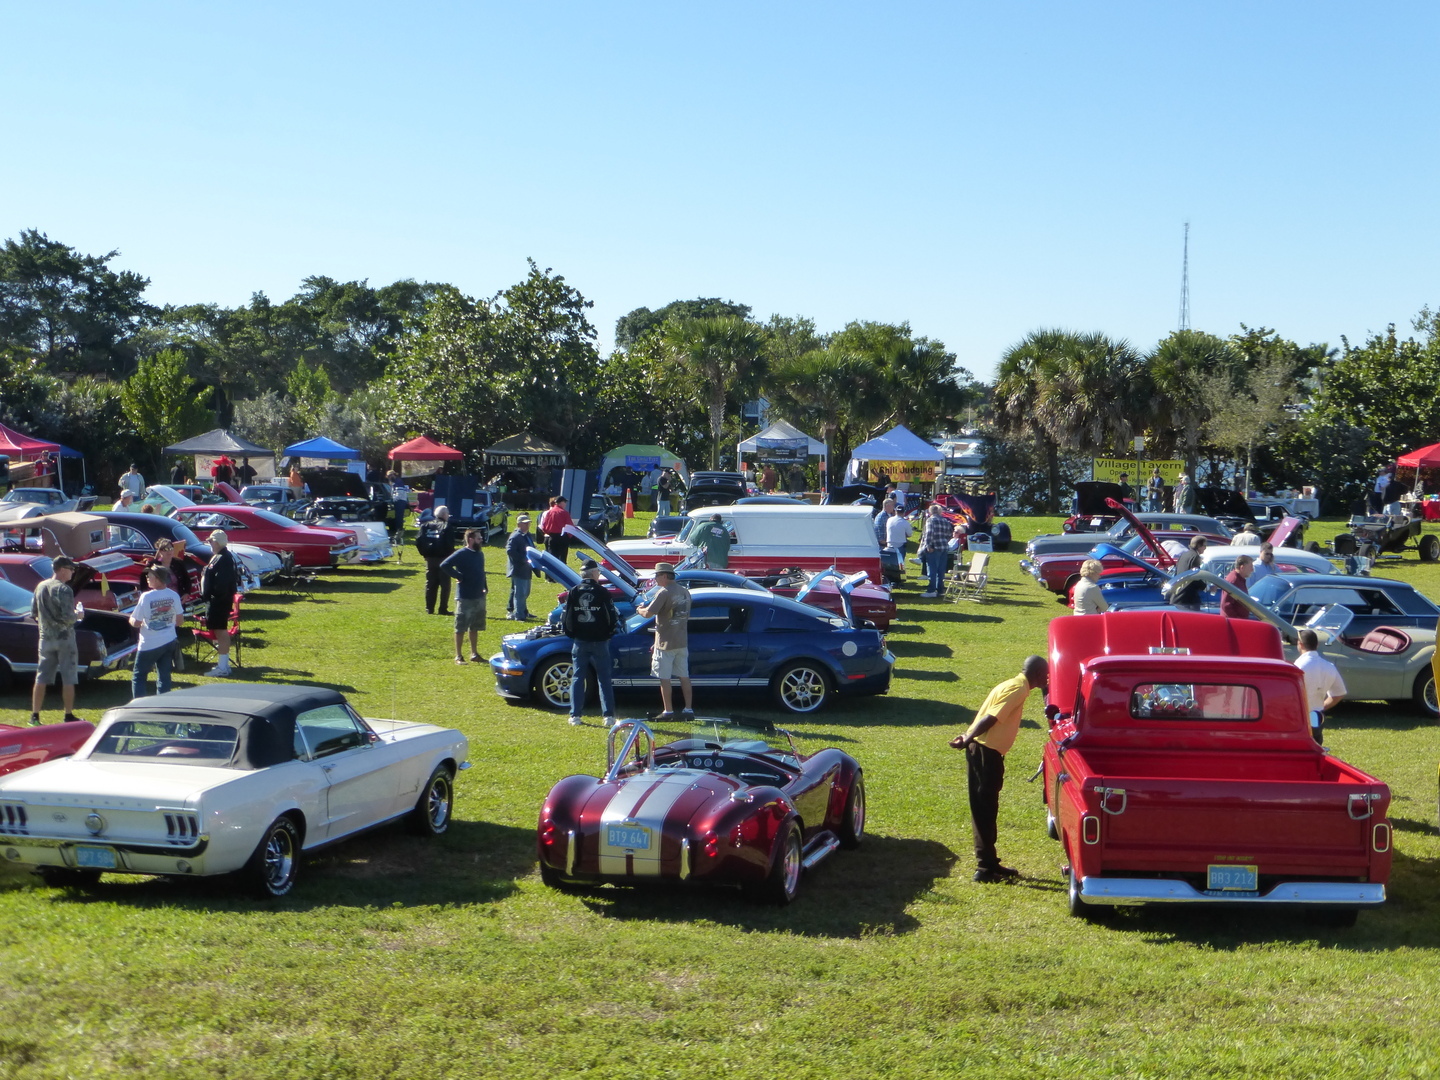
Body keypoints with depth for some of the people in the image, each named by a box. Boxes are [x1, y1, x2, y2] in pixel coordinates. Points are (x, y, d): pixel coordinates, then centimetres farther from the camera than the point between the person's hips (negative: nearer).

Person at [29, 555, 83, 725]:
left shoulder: (40, 587, 7)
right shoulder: (64, 589, -15)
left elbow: (34, 614, 12)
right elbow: (68, 618, -21)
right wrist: (77, 614, -1)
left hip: (46, 639, 6)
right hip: (64, 638, -6)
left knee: (41, 678, 9)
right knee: (68, 679, 2)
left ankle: (34, 715, 10)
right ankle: (69, 716, 5)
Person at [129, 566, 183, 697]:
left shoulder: (146, 597, -17)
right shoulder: (174, 595, -3)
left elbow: (136, 623, -12)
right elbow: (180, 620, 5)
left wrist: (131, 619, 9)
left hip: (149, 644, -4)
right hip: (169, 642, 4)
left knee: (138, 676, 9)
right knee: (164, 676, 12)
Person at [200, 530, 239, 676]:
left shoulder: (222, 559, -20)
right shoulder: (225, 557, 14)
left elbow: (221, 582, -26)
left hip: (219, 601, -11)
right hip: (219, 599, 11)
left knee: (220, 631, -7)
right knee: (222, 631, 17)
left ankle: (222, 667, -4)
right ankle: (224, 664, 25)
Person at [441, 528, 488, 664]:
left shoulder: (480, 554, 11)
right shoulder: (461, 554, -14)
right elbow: (444, 565, -23)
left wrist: (485, 587, 11)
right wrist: (459, 576, -19)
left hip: (479, 597, 7)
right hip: (465, 598, -7)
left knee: (474, 627, 15)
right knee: (460, 628, 0)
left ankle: (474, 653, 23)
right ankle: (458, 656, 5)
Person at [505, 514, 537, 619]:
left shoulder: (528, 536, 15)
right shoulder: (515, 536, -15)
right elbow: (510, 551, -24)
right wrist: (524, 560, -24)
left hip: (526, 569, 10)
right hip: (518, 570, -10)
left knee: (525, 592, 18)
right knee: (520, 593, -8)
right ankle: (520, 616, -5)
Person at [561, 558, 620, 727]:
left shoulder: (573, 593, -1)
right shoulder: (602, 592, -6)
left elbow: (566, 618, 1)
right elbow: (613, 617, -4)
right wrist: (609, 634, 12)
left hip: (579, 643, 2)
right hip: (599, 642, -2)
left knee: (577, 679, 8)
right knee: (604, 680, 4)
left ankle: (575, 716, 6)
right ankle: (609, 716, 0)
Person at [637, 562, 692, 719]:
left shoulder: (664, 593, -16)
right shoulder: (685, 592, 9)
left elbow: (648, 613, -20)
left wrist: (640, 610, 1)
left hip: (666, 643, -7)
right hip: (682, 641, 7)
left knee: (664, 678, 1)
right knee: (684, 676, 11)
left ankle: (668, 711, 3)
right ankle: (689, 709, 12)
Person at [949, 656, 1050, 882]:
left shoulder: (1014, 686, 17)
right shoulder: (1018, 689, -13)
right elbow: (990, 718, -23)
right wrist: (968, 740, -27)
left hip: (985, 751, 10)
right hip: (985, 752, -10)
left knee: (986, 810, 14)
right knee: (985, 810, -5)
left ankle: (989, 863, 21)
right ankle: (986, 868, -2)